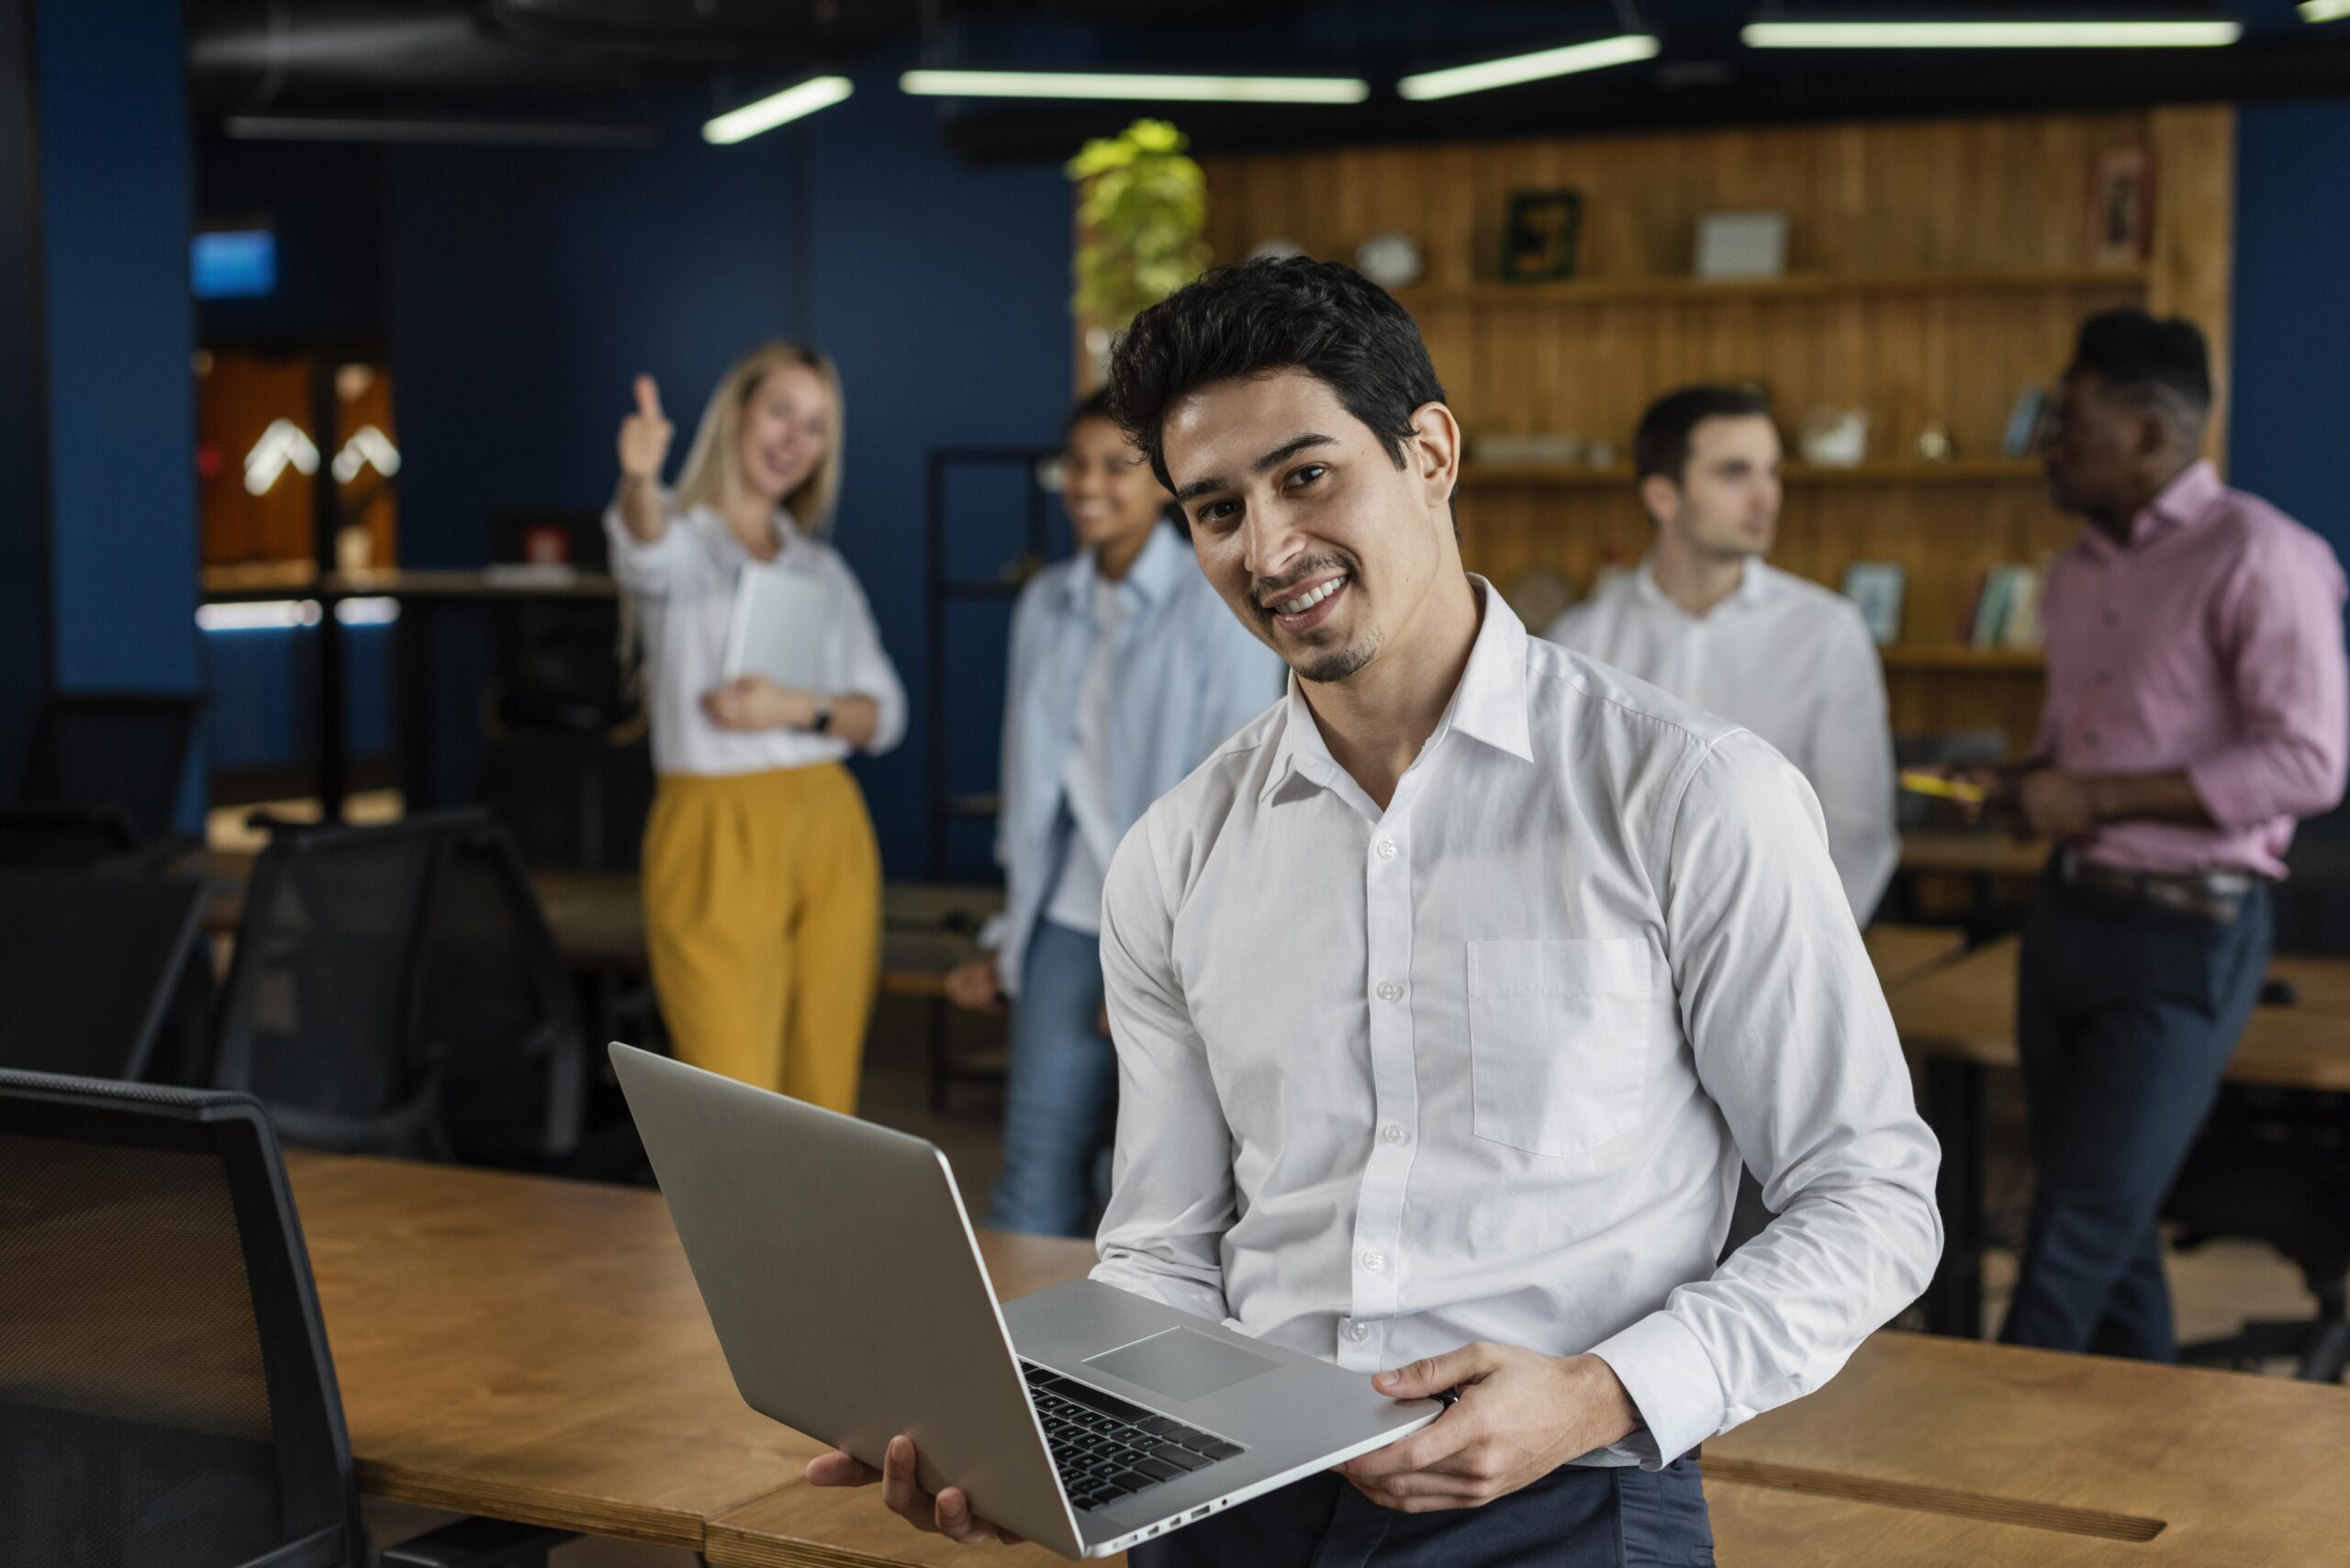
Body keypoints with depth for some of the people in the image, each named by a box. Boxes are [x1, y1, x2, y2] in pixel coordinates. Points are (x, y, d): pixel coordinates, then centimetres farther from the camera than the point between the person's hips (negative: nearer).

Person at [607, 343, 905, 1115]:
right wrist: (640, 479, -49)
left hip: (830, 834, 5)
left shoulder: (823, 569, 16)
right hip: (717, 841, -5)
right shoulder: (679, 543, 0)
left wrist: (801, 709, -11)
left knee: (824, 1100, 7)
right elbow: (645, 547, -26)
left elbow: (883, 713, 11)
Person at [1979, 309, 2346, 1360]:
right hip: (2069, 909, 8)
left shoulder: (2255, 554, -13)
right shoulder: (2078, 572, 12)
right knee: (2112, 1228, 13)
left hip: (2188, 931, -8)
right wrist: (2026, 788, 2)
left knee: (2078, 1234, -7)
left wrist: (2098, 797, -19)